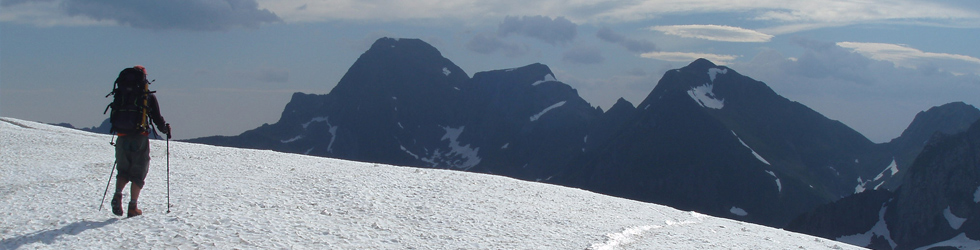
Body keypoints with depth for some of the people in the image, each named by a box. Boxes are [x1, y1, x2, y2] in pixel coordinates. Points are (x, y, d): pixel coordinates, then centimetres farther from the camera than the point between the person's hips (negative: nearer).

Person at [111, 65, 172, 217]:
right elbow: (157, 118, 0)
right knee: (138, 173, 6)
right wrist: (165, 129, 20)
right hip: (140, 139, -3)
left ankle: (118, 194, -11)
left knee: (123, 171, 16)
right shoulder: (148, 96, 0)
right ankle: (133, 207, 1)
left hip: (123, 138, 3)